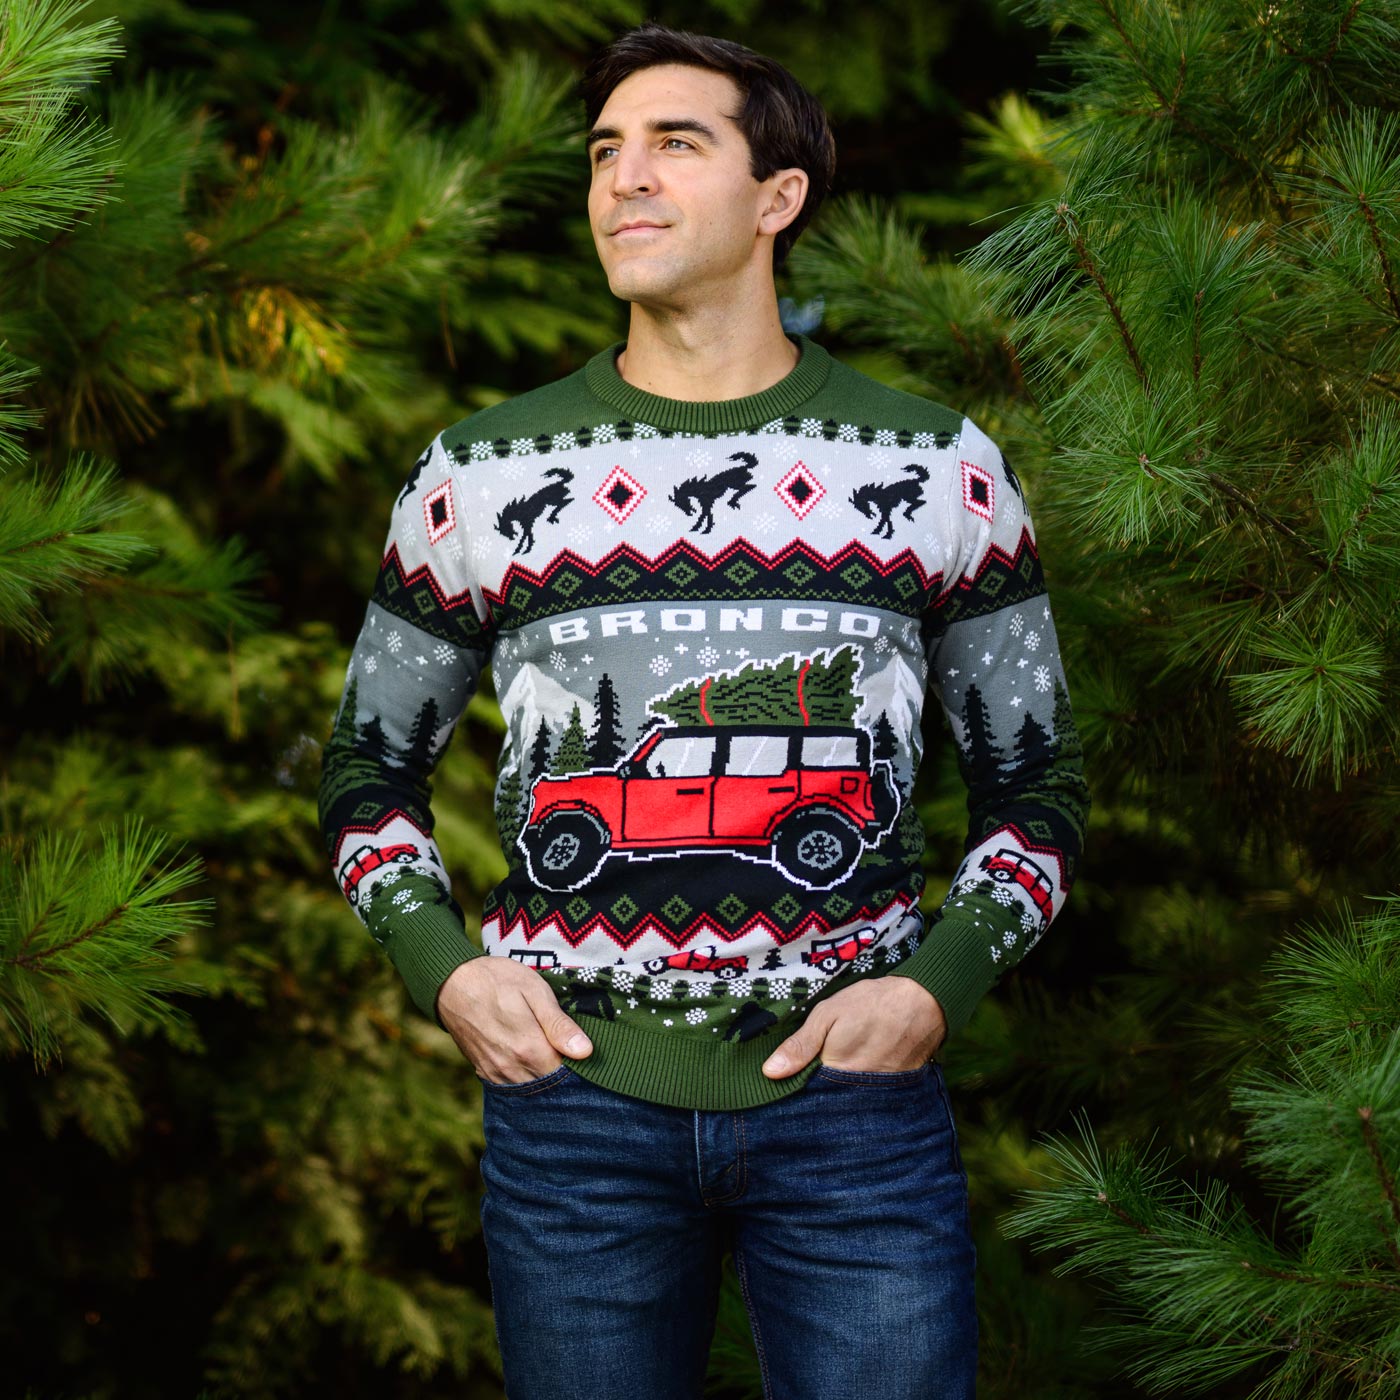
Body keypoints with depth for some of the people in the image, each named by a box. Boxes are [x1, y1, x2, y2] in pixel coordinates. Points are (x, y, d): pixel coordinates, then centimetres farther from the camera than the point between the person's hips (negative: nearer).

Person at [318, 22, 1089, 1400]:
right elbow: (369, 766, 15)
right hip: (572, 1095, 1)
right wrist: (444, 966, -2)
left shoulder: (941, 471, 4)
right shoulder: (478, 475, 6)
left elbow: (1035, 782, 11)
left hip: (855, 1097, 0)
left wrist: (939, 981, -5)